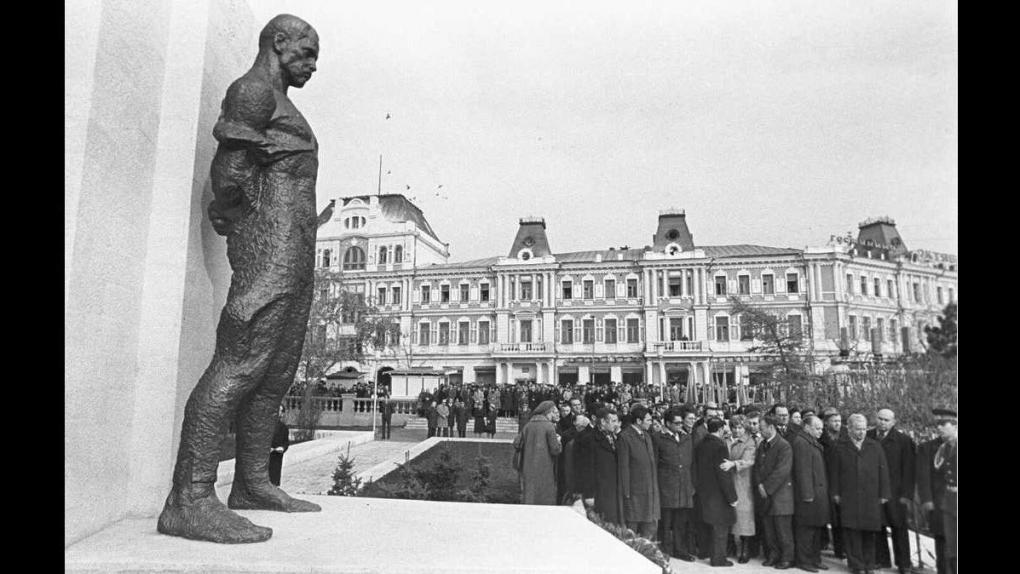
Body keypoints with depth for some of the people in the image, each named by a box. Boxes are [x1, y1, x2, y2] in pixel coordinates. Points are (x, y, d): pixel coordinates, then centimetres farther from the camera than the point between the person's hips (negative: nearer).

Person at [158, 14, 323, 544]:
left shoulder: (278, 104, 30)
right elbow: (227, 169, -13)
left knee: (277, 369, 6)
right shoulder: (253, 89, -1)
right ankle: (189, 500, -17)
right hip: (270, 242, -10)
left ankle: (252, 484, 12)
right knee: (242, 361, -17)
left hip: (295, 249, 10)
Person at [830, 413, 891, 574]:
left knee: (869, 532, 5)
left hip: (871, 498, 1)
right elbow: (834, 472, 6)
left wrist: (884, 494, 2)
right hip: (848, 498, -1)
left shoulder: (875, 447, 7)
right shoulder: (841, 447, 4)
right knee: (852, 532, -1)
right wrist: (835, 493, 1)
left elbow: (883, 471, 6)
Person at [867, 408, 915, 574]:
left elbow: (908, 470, -3)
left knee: (899, 527, 6)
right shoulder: (867, 437, 3)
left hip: (895, 492, -2)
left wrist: (907, 495, -8)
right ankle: (882, 560, 19)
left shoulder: (903, 440, -3)